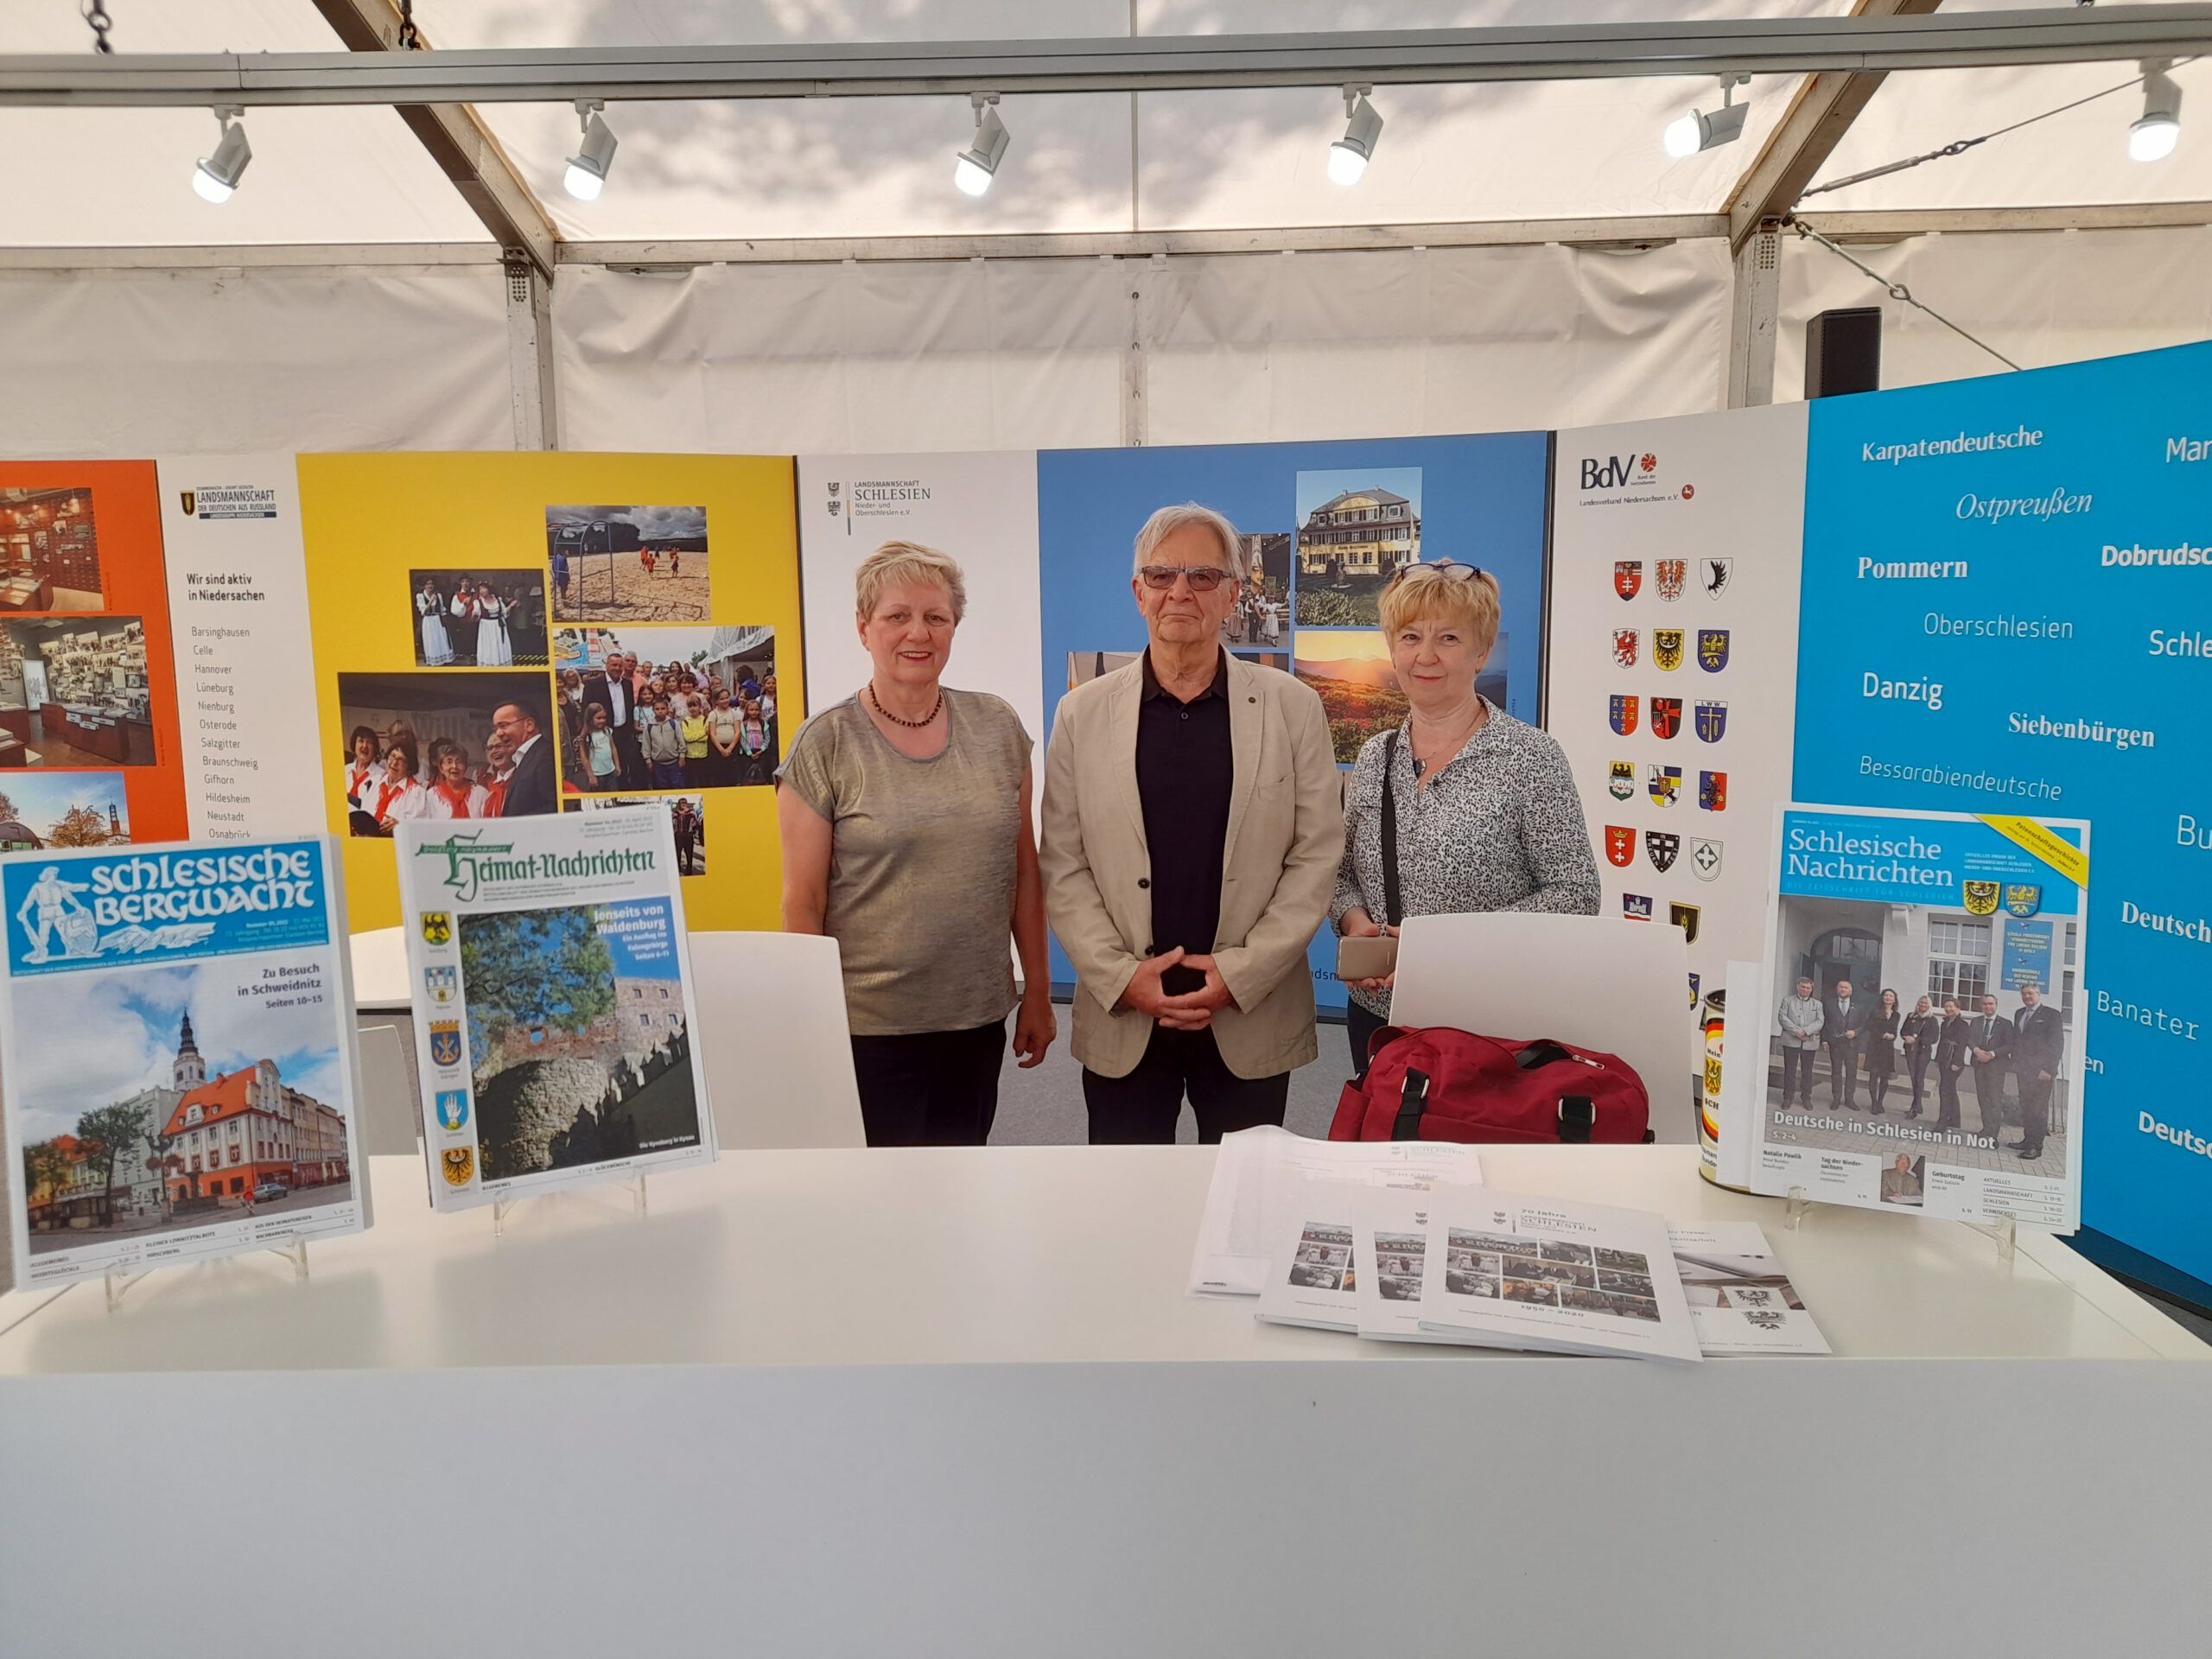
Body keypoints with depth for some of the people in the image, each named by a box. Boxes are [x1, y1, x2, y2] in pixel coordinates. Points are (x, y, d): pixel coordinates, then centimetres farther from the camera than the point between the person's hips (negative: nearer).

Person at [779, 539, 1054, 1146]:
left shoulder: (997, 726, 3)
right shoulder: (825, 745, -6)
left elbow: (1023, 872, 8)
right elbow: (803, 902, -5)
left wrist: (1037, 991, 9)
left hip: (980, 1019, 3)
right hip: (869, 1028, -3)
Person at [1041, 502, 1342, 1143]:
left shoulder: (1293, 707, 0)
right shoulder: (1082, 713, 2)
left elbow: (1317, 855, -2)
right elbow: (1064, 866, 1)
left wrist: (1239, 974, -10)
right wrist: (1123, 977, -10)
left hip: (1254, 1019, 0)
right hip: (1121, 1018, 1)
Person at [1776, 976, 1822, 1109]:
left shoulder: (1817, 1004, 12)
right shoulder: (1788, 1000, 8)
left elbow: (1820, 1022, 0)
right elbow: (1782, 1017, -3)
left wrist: (1805, 1031, -15)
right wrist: (1796, 1031, -15)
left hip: (1809, 1042, 1)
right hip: (1791, 1041, -1)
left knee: (1807, 1071, 6)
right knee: (1790, 1070, 2)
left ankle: (1806, 1098, 14)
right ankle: (1788, 1097, 8)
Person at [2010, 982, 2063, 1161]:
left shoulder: (2051, 1015, -5)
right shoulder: (2019, 1014, 16)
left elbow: (2057, 1044, -9)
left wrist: (2048, 1069, -14)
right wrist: (2014, 1062, 11)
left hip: (2041, 1072, -6)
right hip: (2023, 1070, 6)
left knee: (2039, 1109, -4)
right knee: (2025, 1107, 9)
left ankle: (2036, 1146, -2)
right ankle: (2028, 1140, 16)